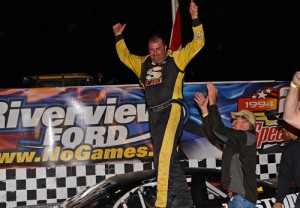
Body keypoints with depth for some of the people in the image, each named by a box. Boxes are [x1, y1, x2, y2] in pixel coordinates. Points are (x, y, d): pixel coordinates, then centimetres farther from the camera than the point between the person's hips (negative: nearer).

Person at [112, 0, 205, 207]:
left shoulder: (176, 58, 7)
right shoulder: (143, 63, 21)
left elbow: (197, 44, 3)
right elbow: (125, 56, 36)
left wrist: (195, 20, -3)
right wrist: (119, 37, 34)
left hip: (171, 110, -6)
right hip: (154, 115, 7)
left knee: (163, 156, -22)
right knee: (170, 159, 7)